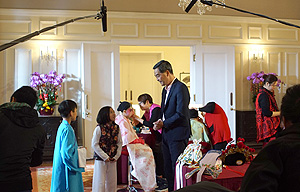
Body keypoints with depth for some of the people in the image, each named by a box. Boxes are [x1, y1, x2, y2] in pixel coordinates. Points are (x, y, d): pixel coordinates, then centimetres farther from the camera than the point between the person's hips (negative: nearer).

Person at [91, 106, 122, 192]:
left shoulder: (116, 128, 4)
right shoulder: (99, 128, -10)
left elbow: (120, 143, 10)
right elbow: (94, 145, -11)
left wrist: (116, 156, -1)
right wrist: (105, 157, -12)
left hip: (112, 159, 5)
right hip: (101, 159, -5)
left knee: (112, 182, 10)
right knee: (100, 182, -1)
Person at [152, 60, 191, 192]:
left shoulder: (180, 88, -14)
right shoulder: (165, 89, 16)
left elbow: (181, 114, -20)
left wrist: (164, 124, -12)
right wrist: (159, 124, 4)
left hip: (178, 136, -9)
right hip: (166, 135, 9)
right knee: (168, 170, 14)